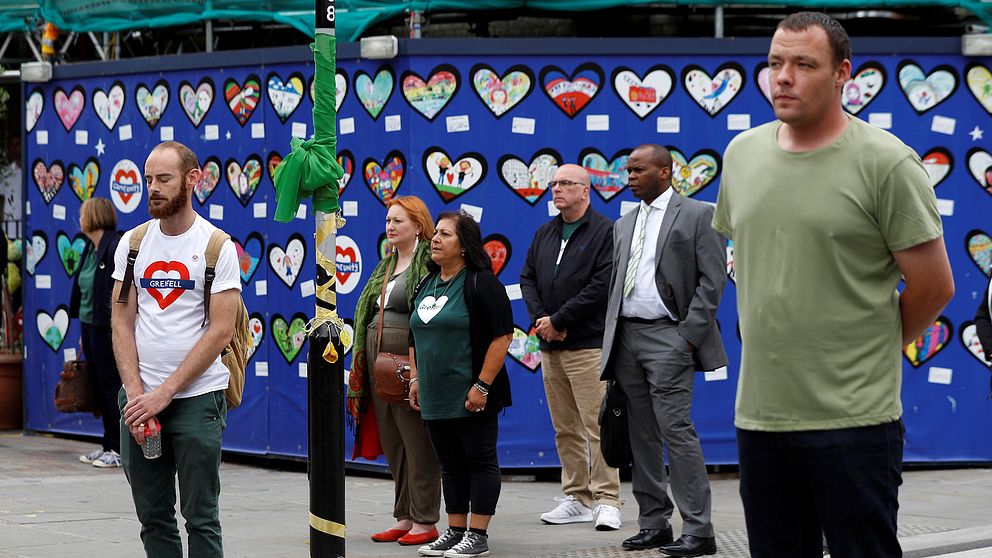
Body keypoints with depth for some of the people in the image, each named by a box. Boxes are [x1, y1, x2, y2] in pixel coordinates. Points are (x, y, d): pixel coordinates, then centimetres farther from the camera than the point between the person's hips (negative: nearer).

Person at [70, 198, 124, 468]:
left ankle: (121, 450, 2)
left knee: (111, 387, -4)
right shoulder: (91, 249, 13)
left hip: (108, 328, -9)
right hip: (89, 325, 9)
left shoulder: (116, 247, -15)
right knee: (99, 387, 11)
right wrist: (82, 330, 18)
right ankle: (109, 446, 18)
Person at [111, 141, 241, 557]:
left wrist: (163, 394, -14)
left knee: (201, 519, -1)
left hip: (197, 397, -4)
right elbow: (122, 322, 6)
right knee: (153, 519, 9)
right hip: (139, 398, 4)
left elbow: (221, 331, -10)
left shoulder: (217, 246, -4)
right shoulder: (132, 243, 9)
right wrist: (136, 395, -8)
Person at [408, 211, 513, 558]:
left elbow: (502, 336, -15)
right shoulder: (427, 285, 14)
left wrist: (482, 385, -18)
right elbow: (415, 337, 24)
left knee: (480, 461, -1)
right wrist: (415, 378, 14)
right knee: (450, 465, 12)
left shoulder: (480, 283, -10)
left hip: (470, 397, -8)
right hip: (435, 397, 8)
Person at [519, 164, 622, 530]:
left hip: (587, 345, -7)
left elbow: (601, 285, -13)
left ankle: (607, 501, -7)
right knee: (565, 428, 9)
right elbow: (528, 278, 16)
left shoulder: (605, 232, -5)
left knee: (597, 424, -9)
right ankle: (577, 499, 15)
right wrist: (540, 318, -2)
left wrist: (558, 320, -13)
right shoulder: (545, 233, 18)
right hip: (550, 346, 7)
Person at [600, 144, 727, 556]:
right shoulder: (624, 225, 18)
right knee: (642, 435, 7)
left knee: (676, 429, -11)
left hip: (667, 336, -7)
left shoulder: (698, 215, -1)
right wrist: (611, 340, 11)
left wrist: (689, 335, -13)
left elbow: (712, 279, -7)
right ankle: (653, 523, 13)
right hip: (626, 336, 7)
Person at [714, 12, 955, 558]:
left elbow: (933, 287, -5)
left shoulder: (884, 161, -9)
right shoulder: (741, 153, 9)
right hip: (758, 414, 6)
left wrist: (869, 350, 4)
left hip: (853, 422, -5)